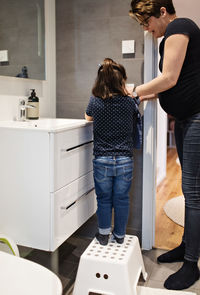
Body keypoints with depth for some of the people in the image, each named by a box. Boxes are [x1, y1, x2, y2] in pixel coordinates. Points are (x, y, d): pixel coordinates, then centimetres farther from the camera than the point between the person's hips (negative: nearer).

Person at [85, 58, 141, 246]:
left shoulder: (94, 101, -5)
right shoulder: (130, 103, -6)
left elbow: (88, 117, 16)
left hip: (102, 161, 0)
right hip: (125, 161, 0)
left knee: (103, 199, 14)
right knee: (121, 199, 13)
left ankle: (104, 236, 27)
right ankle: (119, 236, 28)